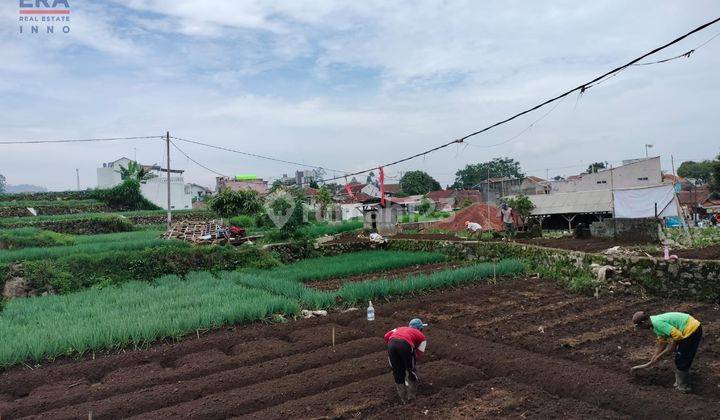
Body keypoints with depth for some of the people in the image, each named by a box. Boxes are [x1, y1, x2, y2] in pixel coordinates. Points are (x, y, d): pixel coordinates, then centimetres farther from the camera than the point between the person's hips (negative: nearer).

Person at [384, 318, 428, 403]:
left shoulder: (401, 328, 37)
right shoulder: (421, 336, 28)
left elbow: (387, 335, 24)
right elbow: (419, 353, 20)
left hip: (391, 343, 4)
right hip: (405, 344, -3)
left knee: (397, 372, 18)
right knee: (411, 371, 20)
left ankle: (403, 399, 28)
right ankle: (411, 396, 28)